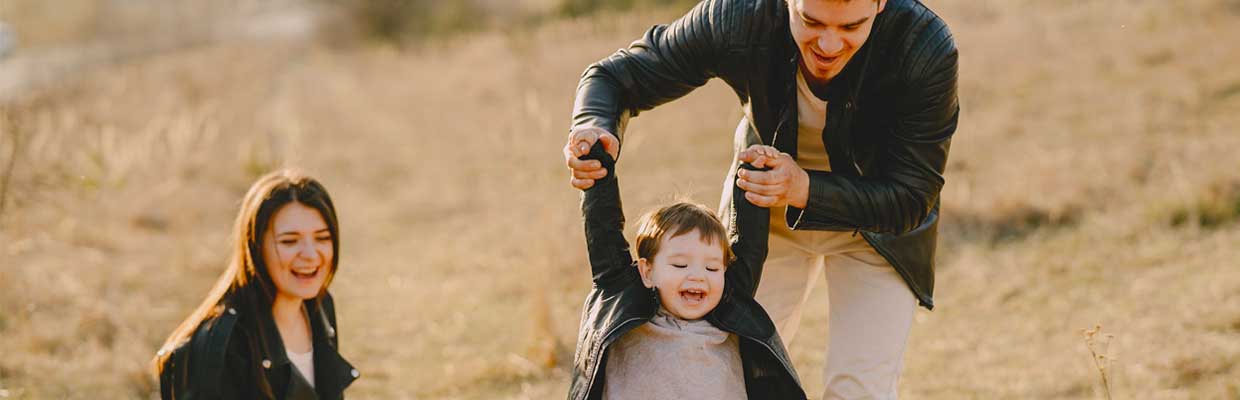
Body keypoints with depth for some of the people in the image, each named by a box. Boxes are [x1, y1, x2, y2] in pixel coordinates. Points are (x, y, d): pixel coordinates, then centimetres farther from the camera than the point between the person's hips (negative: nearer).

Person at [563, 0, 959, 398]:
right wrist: (595, 129, -40)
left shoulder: (926, 50, -35)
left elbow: (910, 198, -27)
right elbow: (617, 77, -16)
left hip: (878, 222, -2)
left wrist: (805, 190, -44)